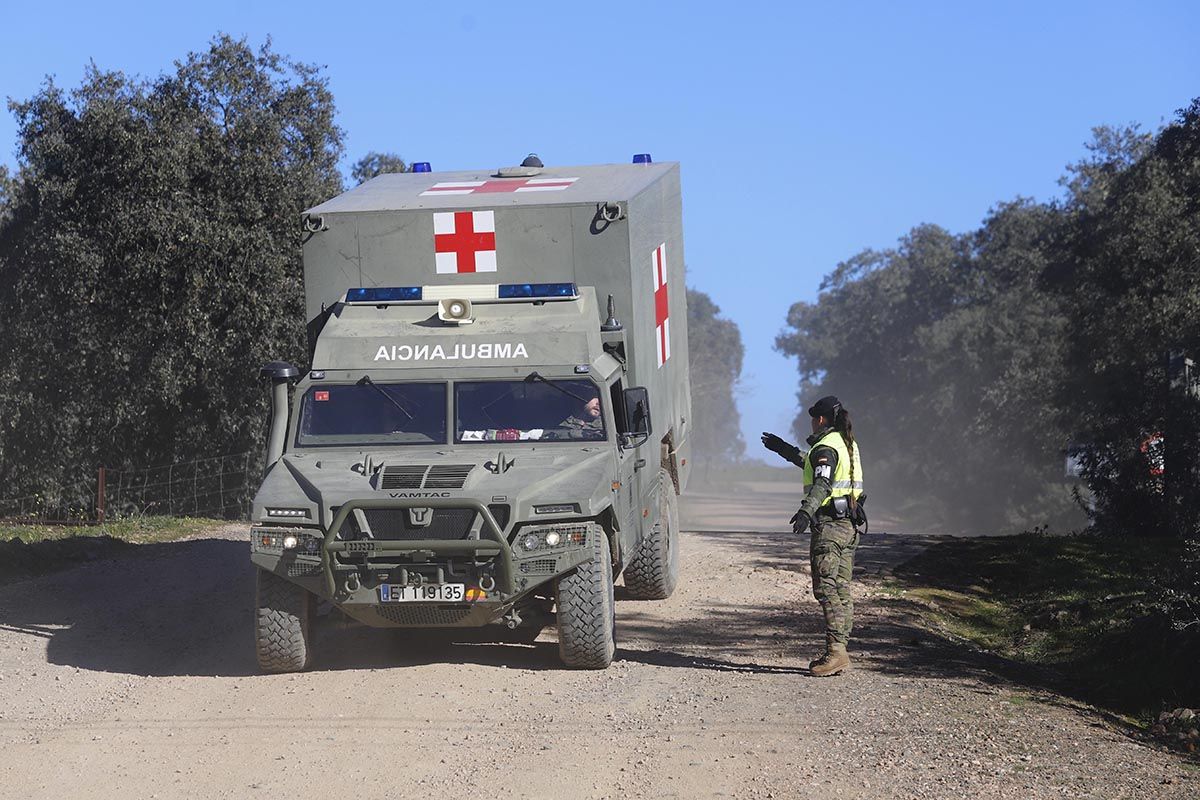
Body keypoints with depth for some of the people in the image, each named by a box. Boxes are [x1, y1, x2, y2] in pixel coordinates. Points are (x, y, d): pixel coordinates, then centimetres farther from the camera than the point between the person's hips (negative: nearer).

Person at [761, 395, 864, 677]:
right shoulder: (849, 445, 20)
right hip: (849, 525, 10)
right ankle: (838, 651, 10)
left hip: (829, 525, -10)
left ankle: (836, 651, -21)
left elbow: (823, 482, -27)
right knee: (841, 590, 9)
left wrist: (806, 511, -41)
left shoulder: (826, 447, -10)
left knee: (825, 587, -12)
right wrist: (785, 449, 47)